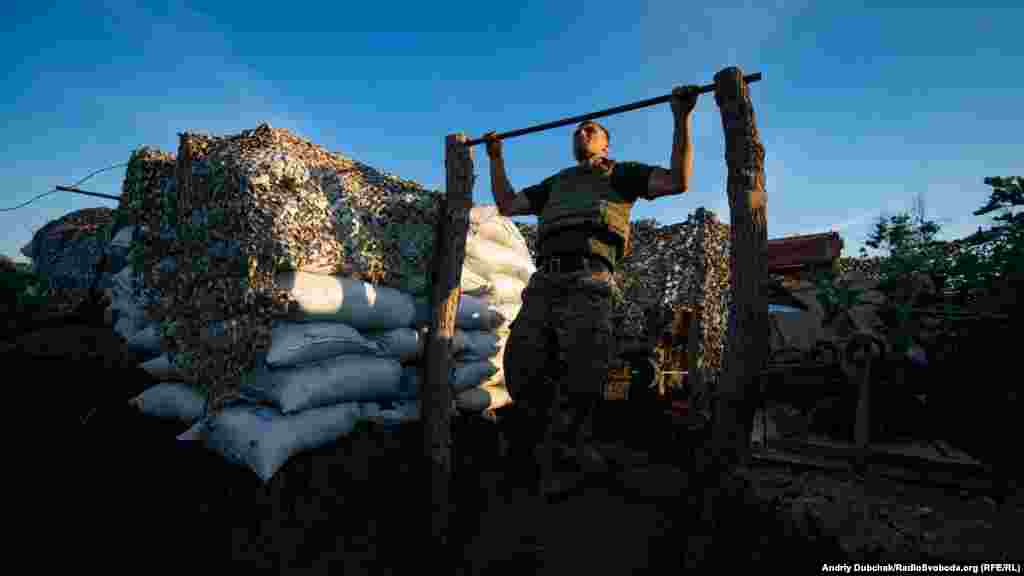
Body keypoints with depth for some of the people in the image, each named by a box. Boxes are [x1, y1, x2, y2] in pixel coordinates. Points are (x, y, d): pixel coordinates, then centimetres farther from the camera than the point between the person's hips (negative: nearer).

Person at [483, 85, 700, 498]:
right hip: (542, 283, 4)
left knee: (584, 378, -12)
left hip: (587, 283, -4)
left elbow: (678, 181, 12)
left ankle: (579, 438, 19)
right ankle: (535, 464, 13)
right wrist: (496, 158, 41)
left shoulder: (620, 173, 24)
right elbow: (506, 205, 38)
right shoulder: (556, 183, 36)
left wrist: (681, 120, 7)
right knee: (523, 374, -4)